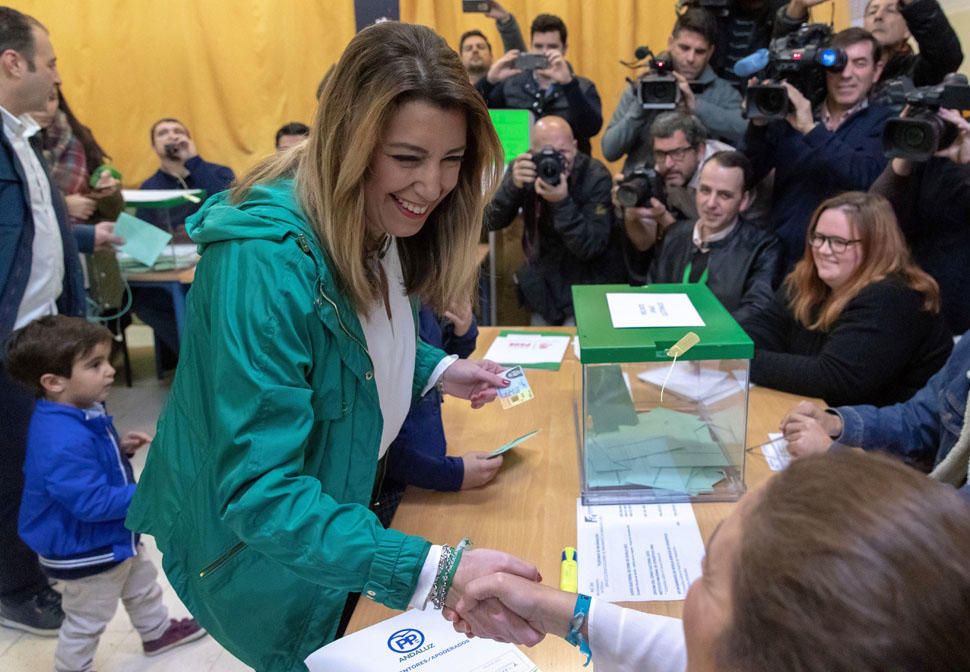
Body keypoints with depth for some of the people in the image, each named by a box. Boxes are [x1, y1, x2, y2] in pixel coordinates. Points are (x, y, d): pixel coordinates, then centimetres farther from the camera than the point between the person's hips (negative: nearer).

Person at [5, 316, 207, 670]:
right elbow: (93, 502, -35)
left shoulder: (81, 412, -6)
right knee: (86, 621, 14)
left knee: (142, 586, 31)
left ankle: (157, 632, 55)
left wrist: (121, 448, -4)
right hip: (85, 551, -10)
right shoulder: (63, 441, -39)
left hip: (113, 536, 10)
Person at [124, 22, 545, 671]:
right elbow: (260, 493, -38)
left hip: (342, 509, 7)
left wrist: (438, 370, -7)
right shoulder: (265, 261, -35)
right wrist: (435, 571, -48)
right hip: (259, 548, -7)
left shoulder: (377, 227, -9)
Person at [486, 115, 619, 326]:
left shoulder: (596, 177, -20)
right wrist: (513, 185, -32)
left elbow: (590, 248, -26)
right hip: (542, 285, 4)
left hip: (588, 285, -4)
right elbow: (492, 222, -16)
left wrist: (562, 202, -39)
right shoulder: (525, 168, -9)